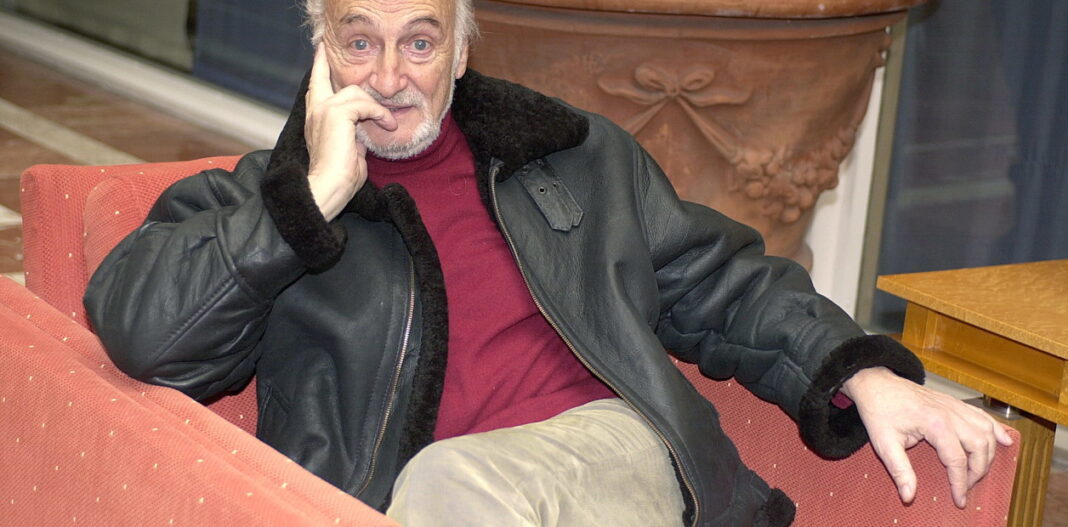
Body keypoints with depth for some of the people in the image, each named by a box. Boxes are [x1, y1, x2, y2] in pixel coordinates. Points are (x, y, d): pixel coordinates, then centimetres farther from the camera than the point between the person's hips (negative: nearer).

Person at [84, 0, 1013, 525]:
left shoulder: (579, 156, 24)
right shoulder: (260, 197, 15)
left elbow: (721, 284, 23)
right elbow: (138, 330, -1)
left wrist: (865, 374, 6)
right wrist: (318, 195, -3)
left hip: (605, 443, 1)